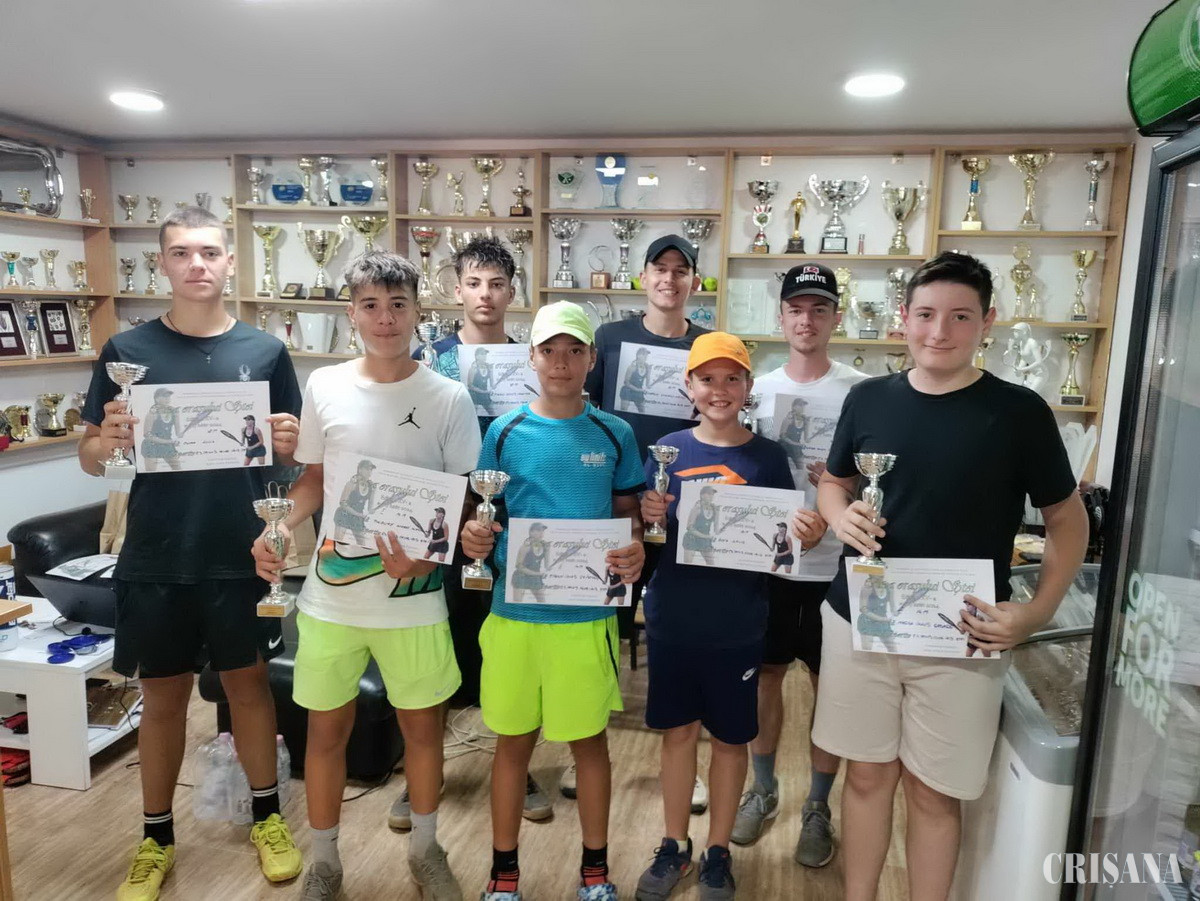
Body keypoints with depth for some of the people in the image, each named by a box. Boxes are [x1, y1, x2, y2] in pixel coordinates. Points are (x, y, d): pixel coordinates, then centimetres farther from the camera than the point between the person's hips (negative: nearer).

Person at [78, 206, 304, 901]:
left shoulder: (265, 351, 0)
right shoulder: (127, 350, -1)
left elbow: (295, 453, 6)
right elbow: (90, 459, 3)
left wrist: (292, 442, -17)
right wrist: (109, 439, -19)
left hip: (241, 556, 0)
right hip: (155, 560, 0)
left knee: (249, 683, 13)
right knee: (163, 695, 13)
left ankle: (268, 816, 32)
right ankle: (157, 838, 32)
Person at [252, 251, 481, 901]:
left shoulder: (448, 398, -5)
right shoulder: (323, 387, 0)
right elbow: (314, 479, 10)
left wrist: (426, 559, -18)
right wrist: (278, 528, -7)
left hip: (414, 597, -1)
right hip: (331, 594, 1)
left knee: (422, 725, 14)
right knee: (327, 728, 13)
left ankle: (425, 848, 39)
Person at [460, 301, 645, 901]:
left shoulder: (614, 434, 0)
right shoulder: (504, 431, 0)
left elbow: (630, 512, 7)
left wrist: (635, 549, -14)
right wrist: (472, 535, -16)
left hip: (588, 614, 0)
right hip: (513, 610, 0)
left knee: (589, 739, 13)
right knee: (513, 740, 13)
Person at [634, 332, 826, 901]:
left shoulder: (768, 457, -3)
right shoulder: (668, 449, -2)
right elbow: (644, 533, 4)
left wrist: (807, 536, -19)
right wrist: (647, 516, -17)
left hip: (737, 625, -1)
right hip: (671, 619, 1)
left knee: (729, 738, 14)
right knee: (678, 731, 15)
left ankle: (718, 851, 34)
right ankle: (674, 845, 34)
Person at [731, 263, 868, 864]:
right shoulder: (757, 390, 2)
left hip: (834, 566, -2)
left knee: (829, 686, 11)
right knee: (766, 675, 15)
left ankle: (818, 807, 31)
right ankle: (763, 791, 36)